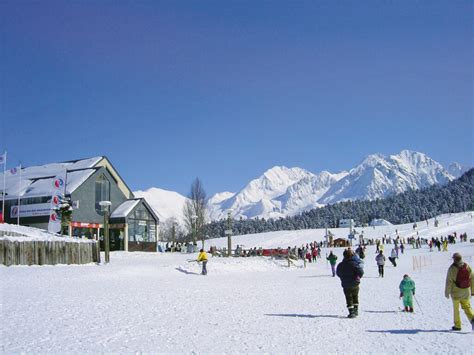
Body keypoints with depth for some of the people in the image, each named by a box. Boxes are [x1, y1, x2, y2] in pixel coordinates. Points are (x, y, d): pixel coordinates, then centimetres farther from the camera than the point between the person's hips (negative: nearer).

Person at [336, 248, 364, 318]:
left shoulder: (340, 265, -4)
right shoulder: (353, 263, -14)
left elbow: (338, 273, 11)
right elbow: (361, 271, -21)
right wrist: (358, 277, -2)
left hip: (346, 285, 0)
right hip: (355, 284, 0)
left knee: (349, 298, 6)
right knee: (355, 297, 21)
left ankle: (351, 312, -5)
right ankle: (356, 310, 26)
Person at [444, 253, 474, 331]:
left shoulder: (452, 268, -12)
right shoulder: (467, 266, 1)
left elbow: (449, 281, -11)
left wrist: (447, 292, -3)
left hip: (456, 292, -3)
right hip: (466, 292, 3)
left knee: (456, 309, 10)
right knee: (467, 307, 12)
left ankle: (457, 325, 15)